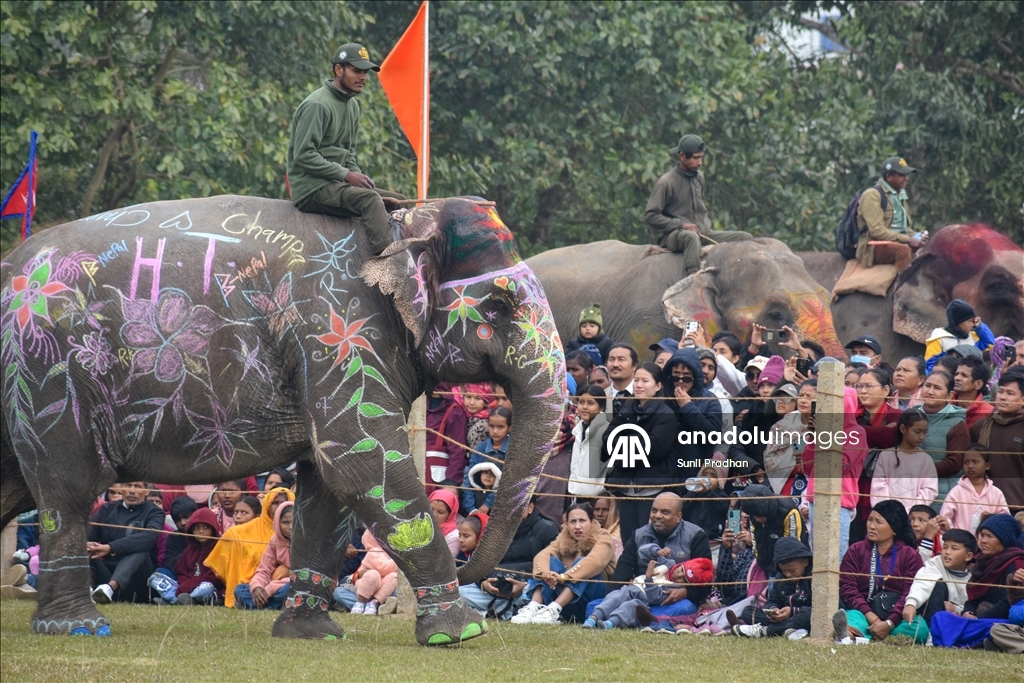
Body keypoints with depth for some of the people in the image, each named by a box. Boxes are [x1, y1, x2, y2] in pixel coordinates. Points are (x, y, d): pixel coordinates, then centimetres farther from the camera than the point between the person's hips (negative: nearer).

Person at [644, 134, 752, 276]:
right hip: (673, 235, -7)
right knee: (692, 237, -42)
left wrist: (706, 225, 10)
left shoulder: (699, 177, 13)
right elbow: (650, 215, -10)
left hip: (703, 233, 7)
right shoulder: (666, 182, -8)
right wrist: (680, 224, -17)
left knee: (745, 238, -7)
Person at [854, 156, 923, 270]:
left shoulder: (900, 195, 19)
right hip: (874, 247, -9)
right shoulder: (872, 195, -8)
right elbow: (876, 230, -18)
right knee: (903, 250, -36)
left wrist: (916, 237, 3)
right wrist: (907, 240, -20)